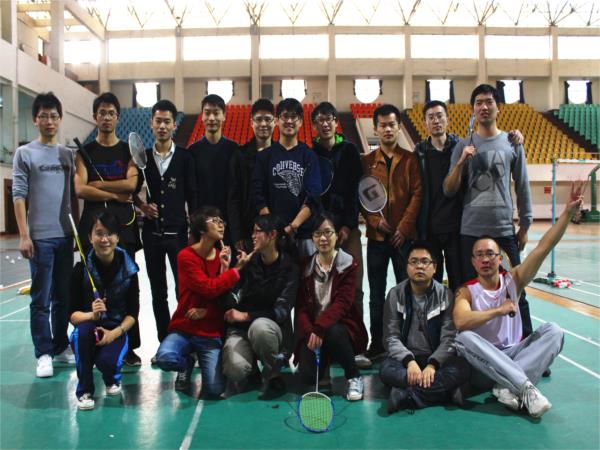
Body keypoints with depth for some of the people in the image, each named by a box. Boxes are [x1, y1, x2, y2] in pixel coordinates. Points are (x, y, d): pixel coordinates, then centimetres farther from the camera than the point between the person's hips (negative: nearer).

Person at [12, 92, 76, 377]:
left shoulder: (67, 155, 11)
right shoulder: (25, 153, 0)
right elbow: (18, 195, -4)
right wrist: (23, 235, -11)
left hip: (66, 235, 4)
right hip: (40, 237, -4)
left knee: (64, 297, 11)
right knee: (41, 300, 0)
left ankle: (60, 348, 22)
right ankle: (44, 354, 9)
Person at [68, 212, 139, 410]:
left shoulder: (128, 269, -10)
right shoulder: (81, 269, -12)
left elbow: (133, 312, -5)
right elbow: (72, 313, -11)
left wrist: (115, 333, -22)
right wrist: (92, 315, -32)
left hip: (116, 330, 0)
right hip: (88, 327, 1)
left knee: (107, 361, -31)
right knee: (83, 330, -35)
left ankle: (112, 378, 12)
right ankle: (85, 390, -13)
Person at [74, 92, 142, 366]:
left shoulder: (128, 151, 12)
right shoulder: (85, 152, 11)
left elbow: (131, 183, -6)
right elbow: (80, 190, -3)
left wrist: (97, 184, -4)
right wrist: (115, 195, -6)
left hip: (124, 224, 0)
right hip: (93, 225, 0)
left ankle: (129, 346, 5)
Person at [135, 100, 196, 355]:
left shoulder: (185, 157, 1)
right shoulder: (142, 157, 7)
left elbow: (192, 196, 0)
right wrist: (142, 206, -3)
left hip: (178, 232, -3)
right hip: (152, 233, 3)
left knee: (185, 291, -3)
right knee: (158, 293, 10)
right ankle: (164, 343, 20)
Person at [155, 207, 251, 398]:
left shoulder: (223, 256, 3)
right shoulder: (186, 256, -9)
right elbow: (209, 288, -19)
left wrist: (225, 268, -15)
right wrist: (237, 269, -14)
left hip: (212, 333, 2)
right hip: (183, 328, -2)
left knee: (215, 390, -14)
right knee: (165, 358, -33)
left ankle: (203, 361, 21)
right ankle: (187, 363, 4)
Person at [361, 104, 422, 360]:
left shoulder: (410, 159, 4)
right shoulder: (367, 162, 8)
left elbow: (417, 194, -2)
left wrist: (404, 227, -10)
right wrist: (375, 220, -9)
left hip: (404, 235, -1)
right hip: (376, 236, 2)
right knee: (376, 294, 7)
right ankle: (377, 345, 16)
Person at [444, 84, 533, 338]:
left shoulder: (512, 143, 7)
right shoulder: (463, 146, 6)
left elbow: (522, 186, 10)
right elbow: (449, 191, 1)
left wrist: (525, 224, 7)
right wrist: (461, 162, -14)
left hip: (504, 230, 0)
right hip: (470, 230, 0)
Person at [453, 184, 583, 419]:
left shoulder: (512, 280, 3)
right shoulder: (466, 291, -5)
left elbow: (544, 247, -8)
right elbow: (460, 322, -27)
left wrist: (567, 213, -18)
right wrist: (499, 310, -22)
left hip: (515, 354, 3)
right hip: (484, 360, -3)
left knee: (553, 331, -19)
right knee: (464, 338, -34)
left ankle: (508, 387, -33)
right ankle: (526, 387, -40)